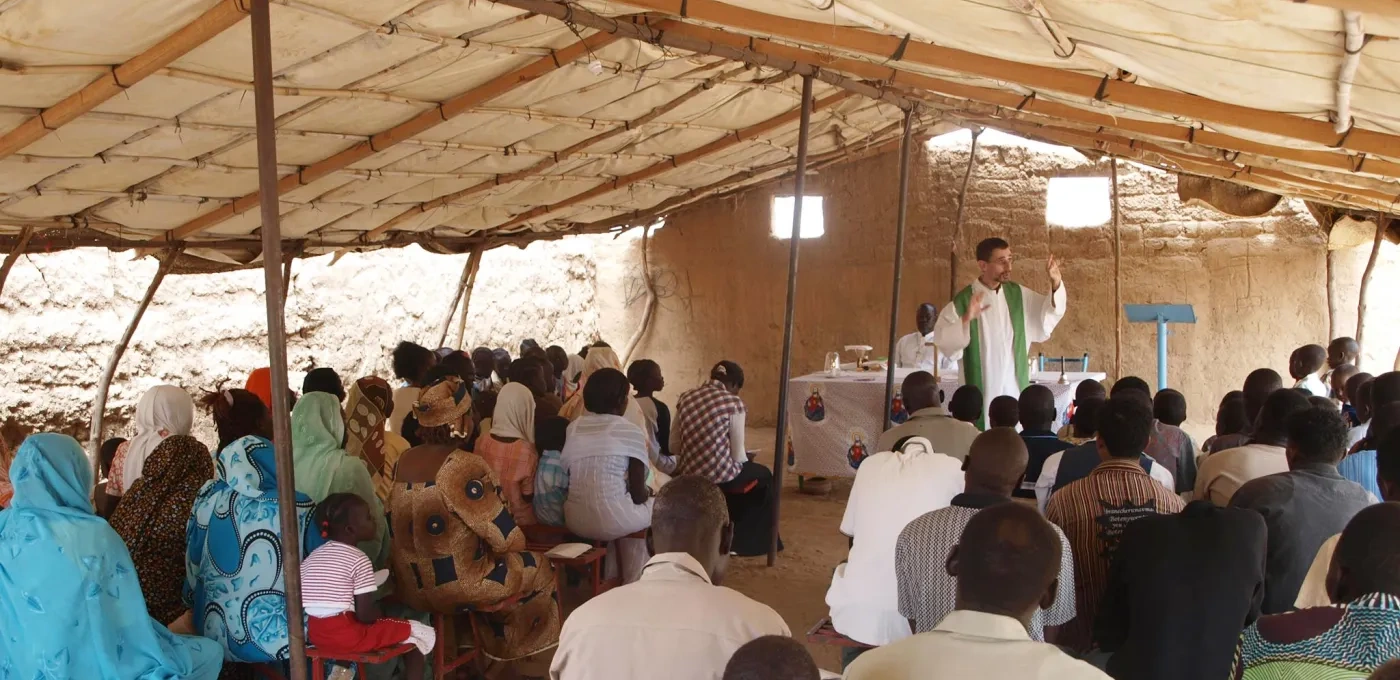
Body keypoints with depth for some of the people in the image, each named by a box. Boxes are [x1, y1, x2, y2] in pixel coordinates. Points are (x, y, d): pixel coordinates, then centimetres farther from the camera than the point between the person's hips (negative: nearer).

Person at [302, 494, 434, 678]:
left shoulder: (313, 556, 9)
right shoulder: (359, 560, -12)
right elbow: (365, 615, -15)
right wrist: (377, 610, 7)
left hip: (316, 634, 8)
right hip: (348, 635, -8)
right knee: (422, 634, 4)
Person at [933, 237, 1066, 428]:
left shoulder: (1019, 295, 5)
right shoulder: (963, 301, -9)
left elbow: (1048, 314, 10)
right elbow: (942, 340, -15)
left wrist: (1056, 283, -5)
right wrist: (965, 319, -31)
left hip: (1015, 389, 4)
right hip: (980, 391, -4)